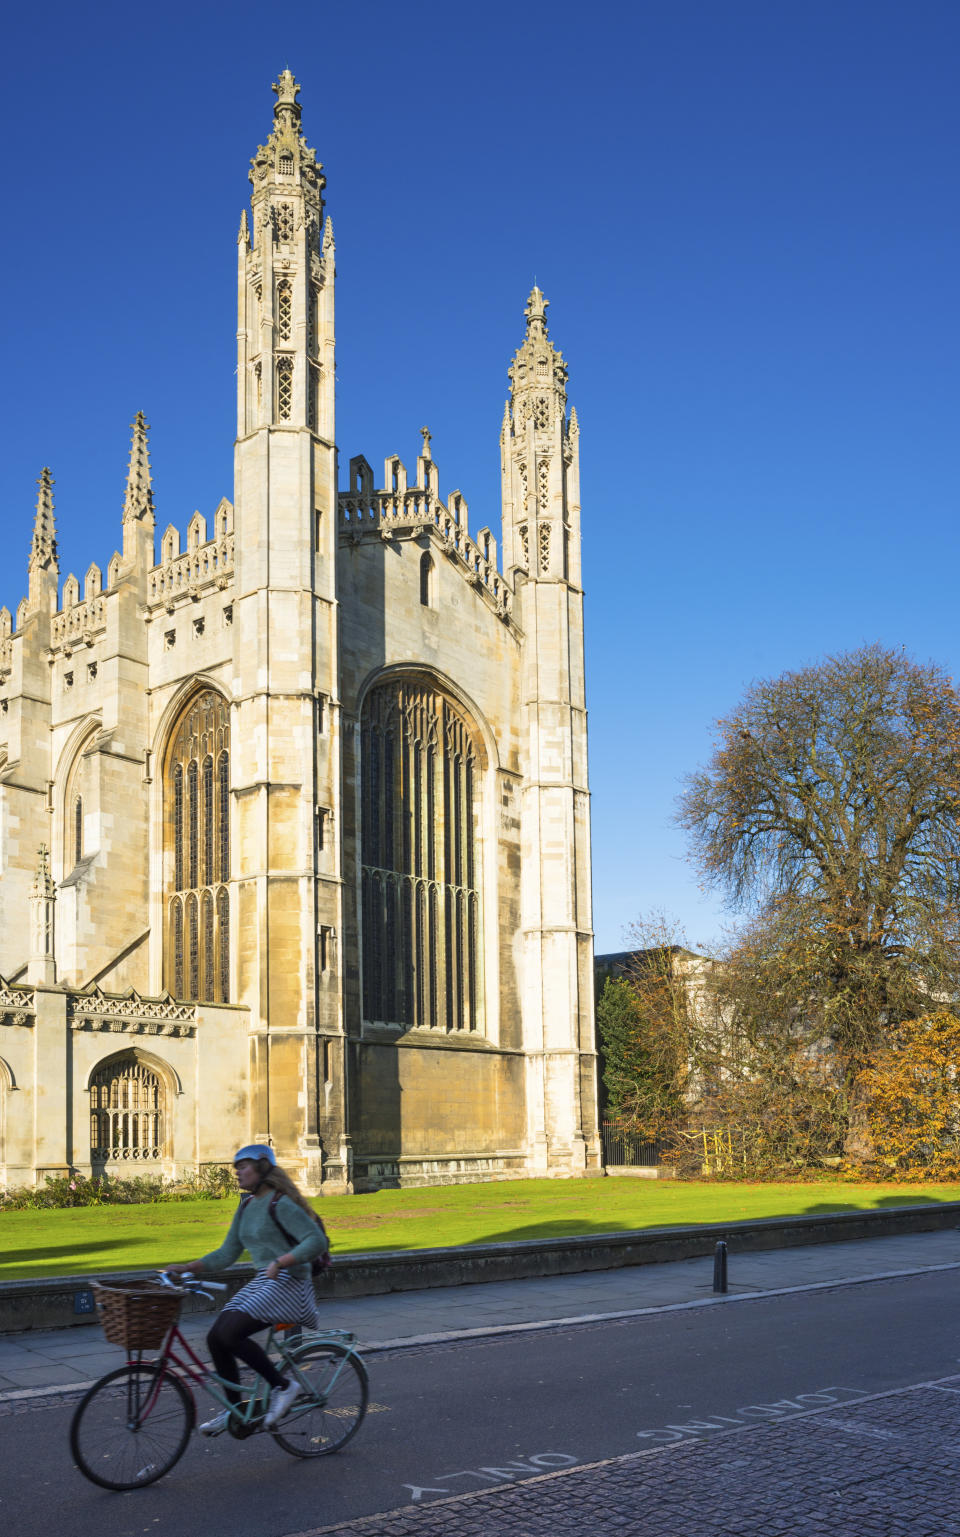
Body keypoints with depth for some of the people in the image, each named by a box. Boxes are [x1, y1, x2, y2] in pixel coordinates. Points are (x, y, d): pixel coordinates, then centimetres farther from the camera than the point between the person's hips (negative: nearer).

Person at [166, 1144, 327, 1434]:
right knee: (215, 1338, -1)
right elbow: (227, 1253, 16)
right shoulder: (246, 1207, 13)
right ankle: (235, 1410, 14)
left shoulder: (280, 1204, -13)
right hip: (261, 1282, 9)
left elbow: (316, 1240, -20)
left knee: (230, 1333, -22)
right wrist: (186, 1268, 7)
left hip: (287, 1282, -9)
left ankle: (282, 1386, -7)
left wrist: (280, 1262, -27)